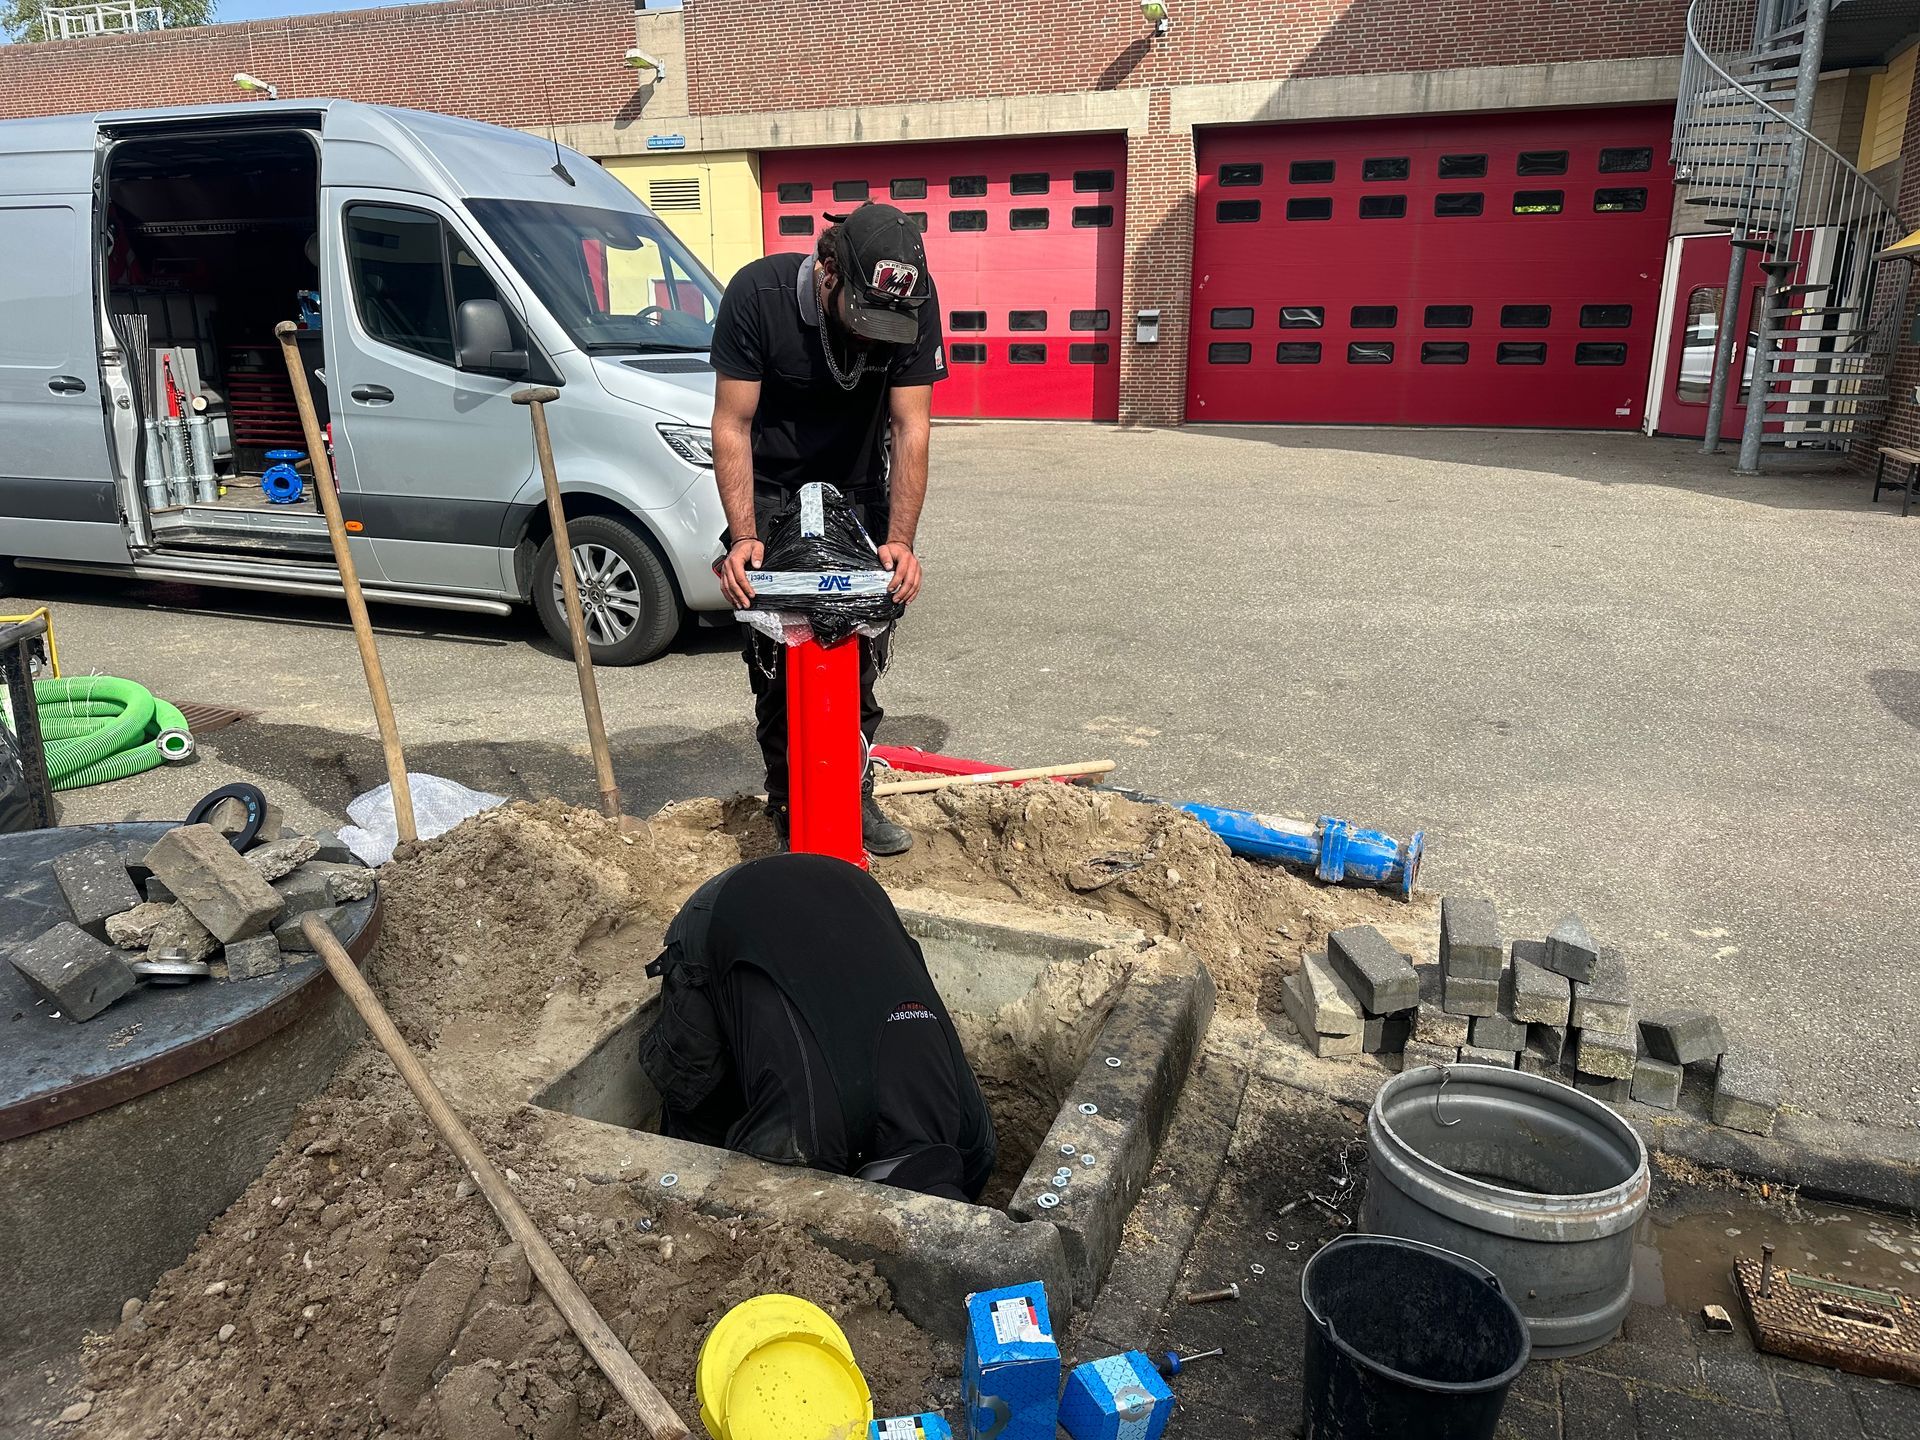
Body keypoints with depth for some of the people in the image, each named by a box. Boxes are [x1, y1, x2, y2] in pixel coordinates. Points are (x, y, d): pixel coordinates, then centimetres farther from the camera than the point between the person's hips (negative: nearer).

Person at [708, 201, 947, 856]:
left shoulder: (914, 305, -21)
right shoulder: (757, 293, -25)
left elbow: (910, 428, -20)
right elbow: (732, 424, -23)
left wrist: (900, 539, -30)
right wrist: (743, 537, -32)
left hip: (859, 488, 2)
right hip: (771, 489, -2)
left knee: (864, 651, -1)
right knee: (776, 659, -6)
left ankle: (853, 795, 14)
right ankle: (790, 807, 7)